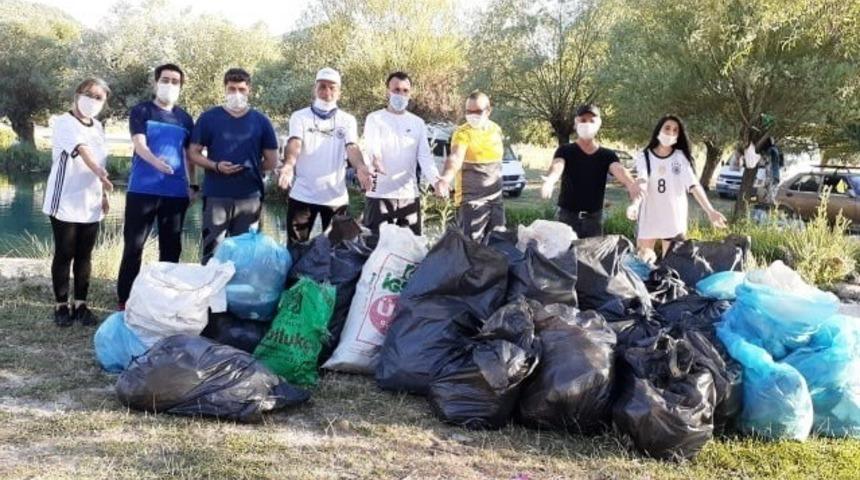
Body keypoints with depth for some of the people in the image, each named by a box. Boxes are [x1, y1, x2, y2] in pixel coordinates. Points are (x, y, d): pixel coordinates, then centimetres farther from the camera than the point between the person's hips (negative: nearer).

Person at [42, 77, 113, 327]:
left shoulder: (98, 127, 13)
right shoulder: (64, 122, -9)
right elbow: (82, 150, -28)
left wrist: (103, 194, 15)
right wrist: (99, 172, -44)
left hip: (90, 204, 6)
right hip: (65, 202, -6)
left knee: (84, 256, 8)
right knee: (64, 255, 1)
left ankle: (80, 304, 15)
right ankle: (61, 305, 11)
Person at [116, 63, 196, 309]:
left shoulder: (185, 118, 13)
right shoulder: (141, 111, 0)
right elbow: (139, 143, -14)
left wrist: (193, 185, 12)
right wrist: (156, 161, -34)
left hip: (176, 192, 4)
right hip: (142, 190, -4)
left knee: (171, 247, 8)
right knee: (133, 245, -1)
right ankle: (124, 301, 5)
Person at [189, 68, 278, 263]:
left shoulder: (261, 121, 6)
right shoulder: (209, 118, 2)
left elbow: (272, 160, 10)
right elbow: (194, 153, 3)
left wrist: (251, 169, 0)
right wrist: (216, 166, -12)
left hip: (250, 198, 1)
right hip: (216, 196, -1)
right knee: (212, 252, 4)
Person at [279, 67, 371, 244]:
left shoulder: (348, 120, 6)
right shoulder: (300, 117, 2)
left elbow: (352, 146, -11)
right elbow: (294, 143, -16)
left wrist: (360, 168, -34)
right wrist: (289, 164, -39)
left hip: (336, 196, 1)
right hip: (303, 195, -1)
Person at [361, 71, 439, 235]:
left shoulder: (418, 123, 12)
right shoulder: (375, 119, 1)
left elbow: (425, 156, 3)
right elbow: (372, 146, -17)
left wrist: (436, 179, -17)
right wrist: (375, 158, -42)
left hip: (410, 195, 4)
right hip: (380, 195, -3)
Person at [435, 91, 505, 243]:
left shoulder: (496, 129, 5)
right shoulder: (462, 133, -16)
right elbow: (455, 157, -34)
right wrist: (445, 178, -53)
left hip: (495, 199, 6)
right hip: (471, 200, -6)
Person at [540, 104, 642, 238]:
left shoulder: (607, 155, 3)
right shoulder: (565, 151, -2)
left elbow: (618, 169, -17)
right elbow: (557, 166, -23)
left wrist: (630, 184, -41)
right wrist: (549, 181, -48)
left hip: (594, 218, 2)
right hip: (568, 216, -2)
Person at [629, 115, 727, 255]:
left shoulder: (681, 157, 1)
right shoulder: (644, 156, -2)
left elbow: (694, 185, -9)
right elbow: (642, 182, -19)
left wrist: (710, 211, -22)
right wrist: (635, 203, -40)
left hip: (675, 219, 1)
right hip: (648, 218, 0)